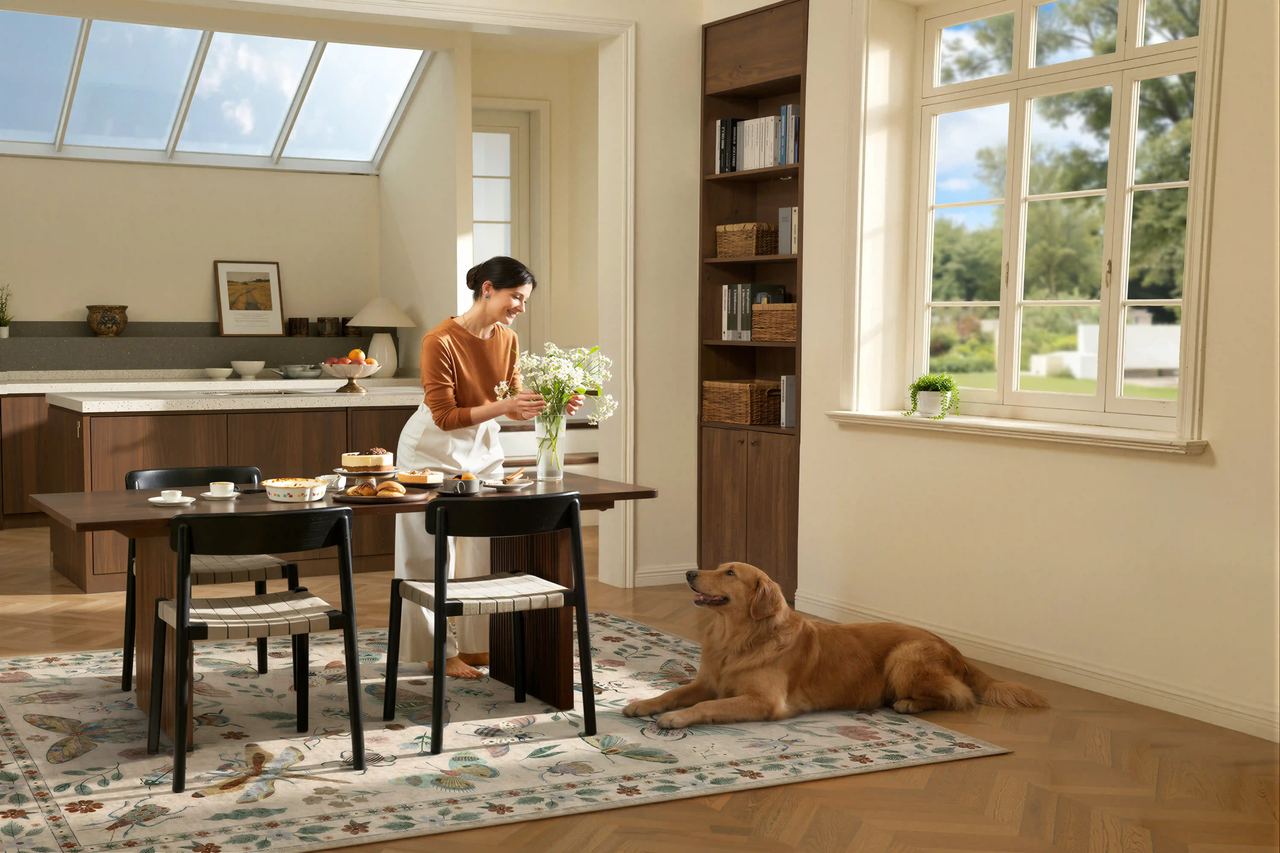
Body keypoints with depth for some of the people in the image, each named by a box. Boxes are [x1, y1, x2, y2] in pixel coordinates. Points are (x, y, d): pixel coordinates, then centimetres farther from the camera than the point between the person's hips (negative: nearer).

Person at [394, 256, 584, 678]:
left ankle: (475, 645, 16)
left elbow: (515, 408, 3)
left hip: (481, 446, 6)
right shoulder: (440, 342, -24)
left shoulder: (507, 340, -4)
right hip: (434, 449, -6)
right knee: (434, 554, 1)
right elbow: (444, 417, -25)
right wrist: (503, 406, -33)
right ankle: (439, 652, 11)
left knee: (485, 548, 6)